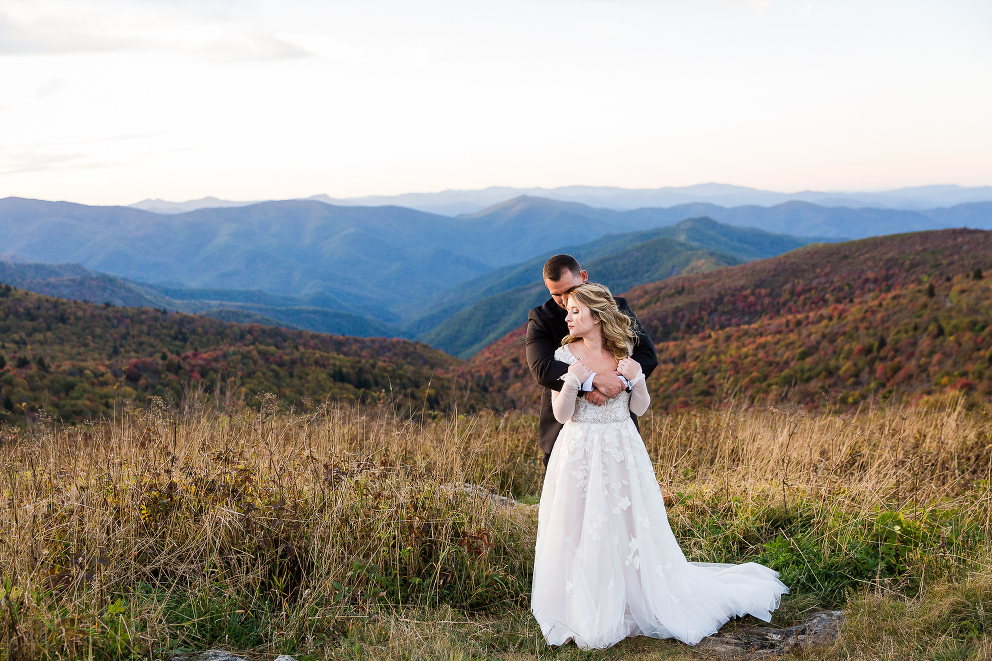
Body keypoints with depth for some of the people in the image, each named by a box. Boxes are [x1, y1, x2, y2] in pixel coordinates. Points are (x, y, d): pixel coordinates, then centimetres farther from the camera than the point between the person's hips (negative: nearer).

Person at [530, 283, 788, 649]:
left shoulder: (624, 352, 2)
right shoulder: (565, 354, -3)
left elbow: (639, 407, 5)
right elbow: (561, 414, -6)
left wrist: (636, 378, -13)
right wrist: (572, 381, -21)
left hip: (622, 453, 1)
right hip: (579, 453, -1)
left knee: (629, 528, 6)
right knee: (581, 533, 1)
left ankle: (634, 605, 24)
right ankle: (584, 613, 16)